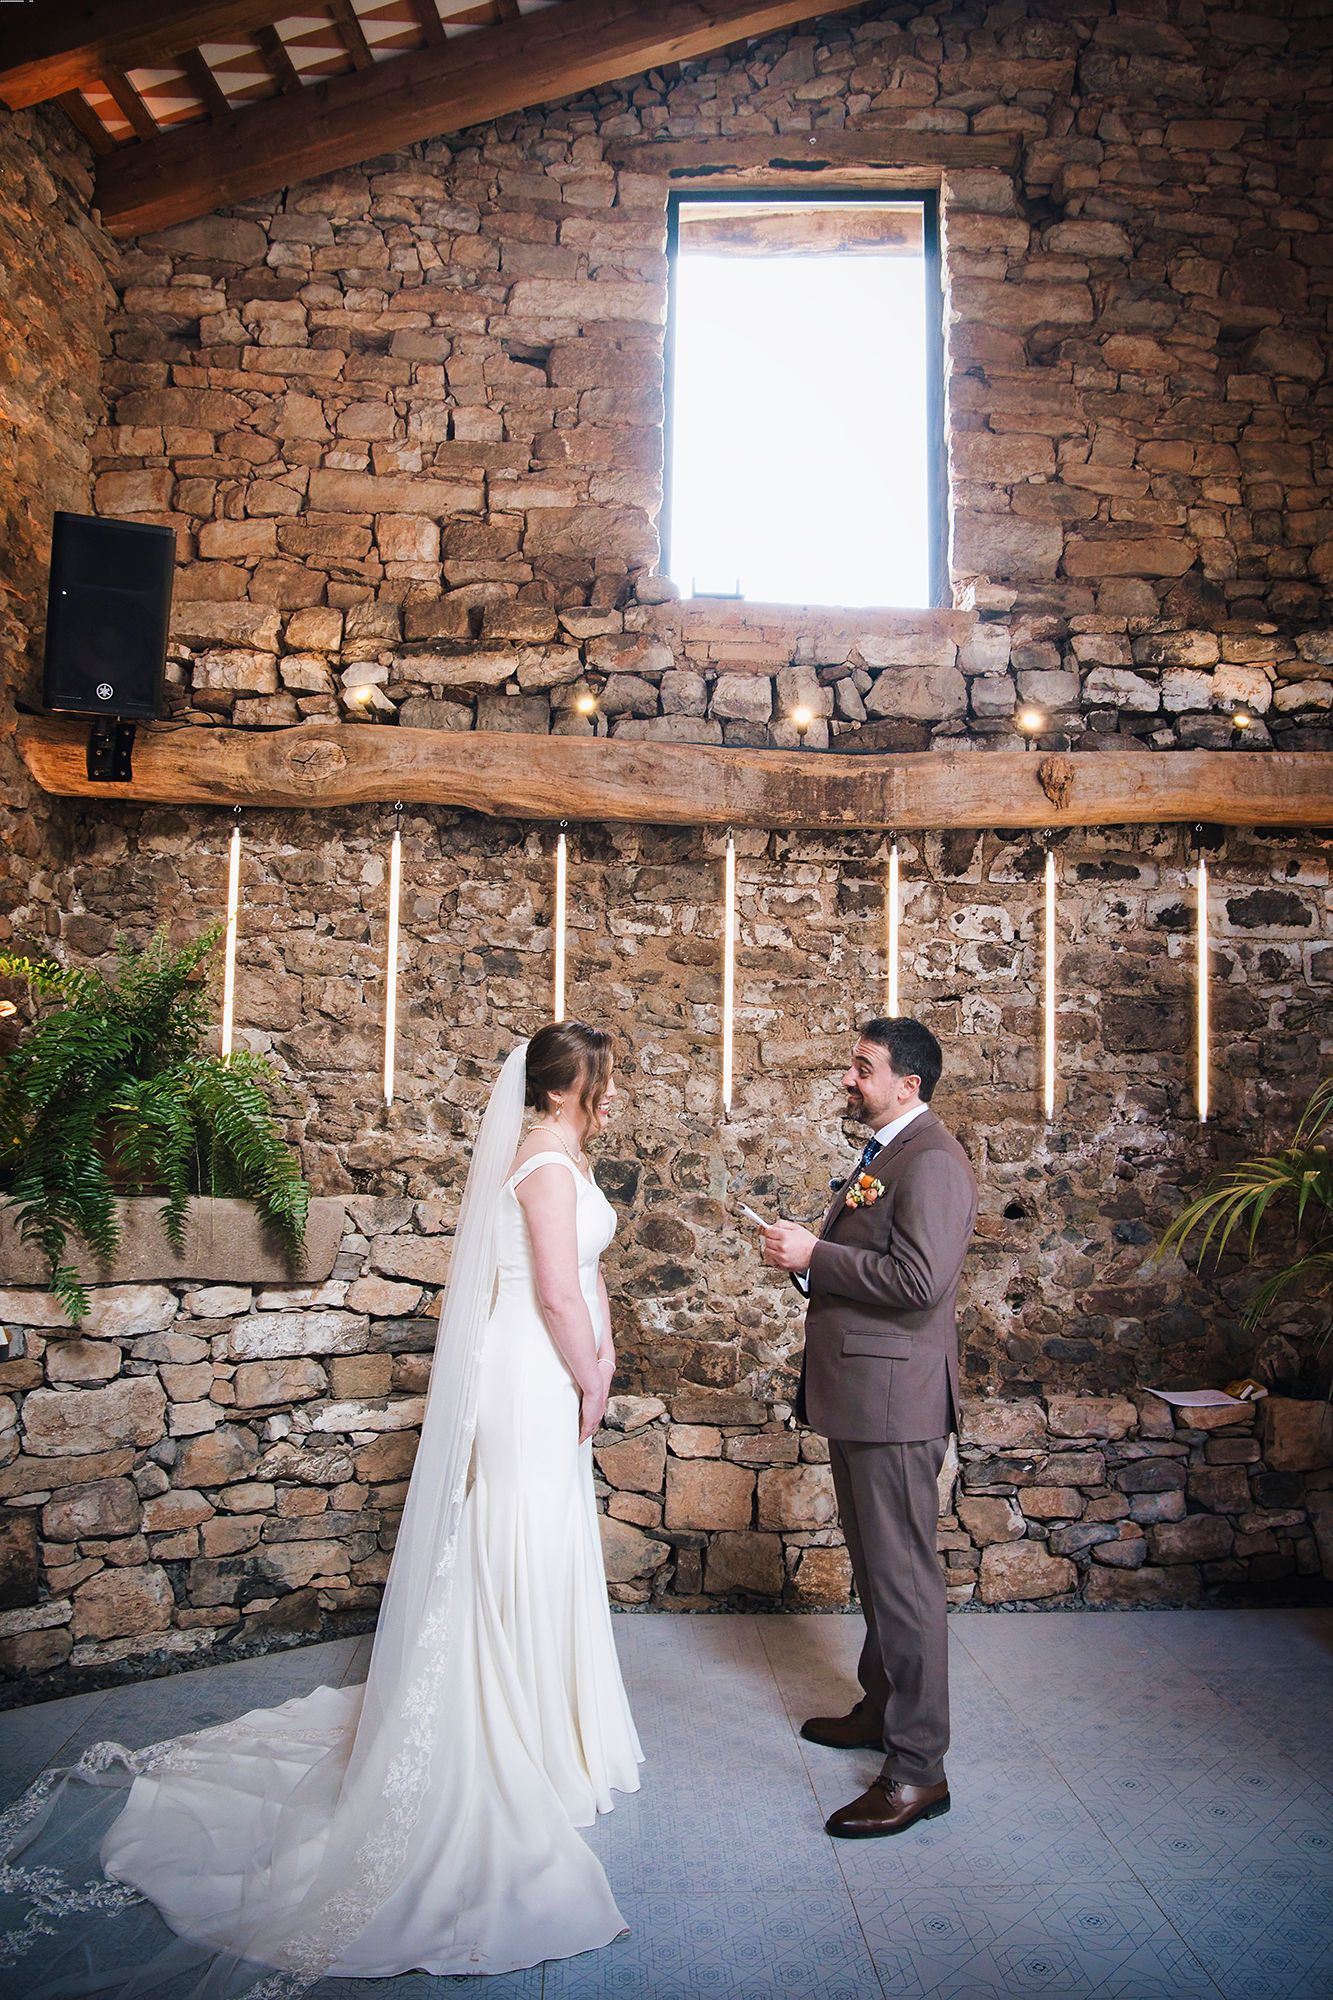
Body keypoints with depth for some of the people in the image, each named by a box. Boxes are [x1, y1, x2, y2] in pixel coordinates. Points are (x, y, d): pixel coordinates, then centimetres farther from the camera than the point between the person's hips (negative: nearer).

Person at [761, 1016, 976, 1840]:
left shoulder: (931, 1161, -17)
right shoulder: (883, 1154, 16)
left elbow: (918, 1279, -27)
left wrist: (815, 1256, -20)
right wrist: (808, 1254, 8)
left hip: (895, 1397, -11)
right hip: (858, 1394, 11)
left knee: (903, 1573, -3)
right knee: (875, 1565, 22)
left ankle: (919, 1767, 6)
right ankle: (883, 1707, 38)